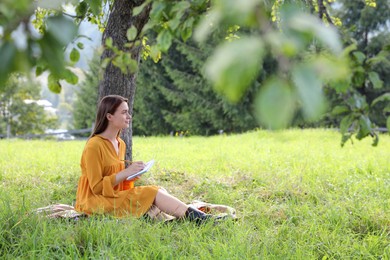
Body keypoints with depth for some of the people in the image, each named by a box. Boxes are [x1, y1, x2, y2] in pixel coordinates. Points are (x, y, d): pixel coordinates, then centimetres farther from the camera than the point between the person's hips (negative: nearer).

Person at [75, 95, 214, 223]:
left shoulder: (120, 144, 11)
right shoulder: (94, 146, -15)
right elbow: (97, 187, -16)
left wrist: (132, 174, -2)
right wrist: (126, 172, -19)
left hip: (114, 196, 8)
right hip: (96, 203, -8)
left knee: (159, 190, -14)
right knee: (153, 193, -19)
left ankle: (201, 217, -31)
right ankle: (200, 219, -25)